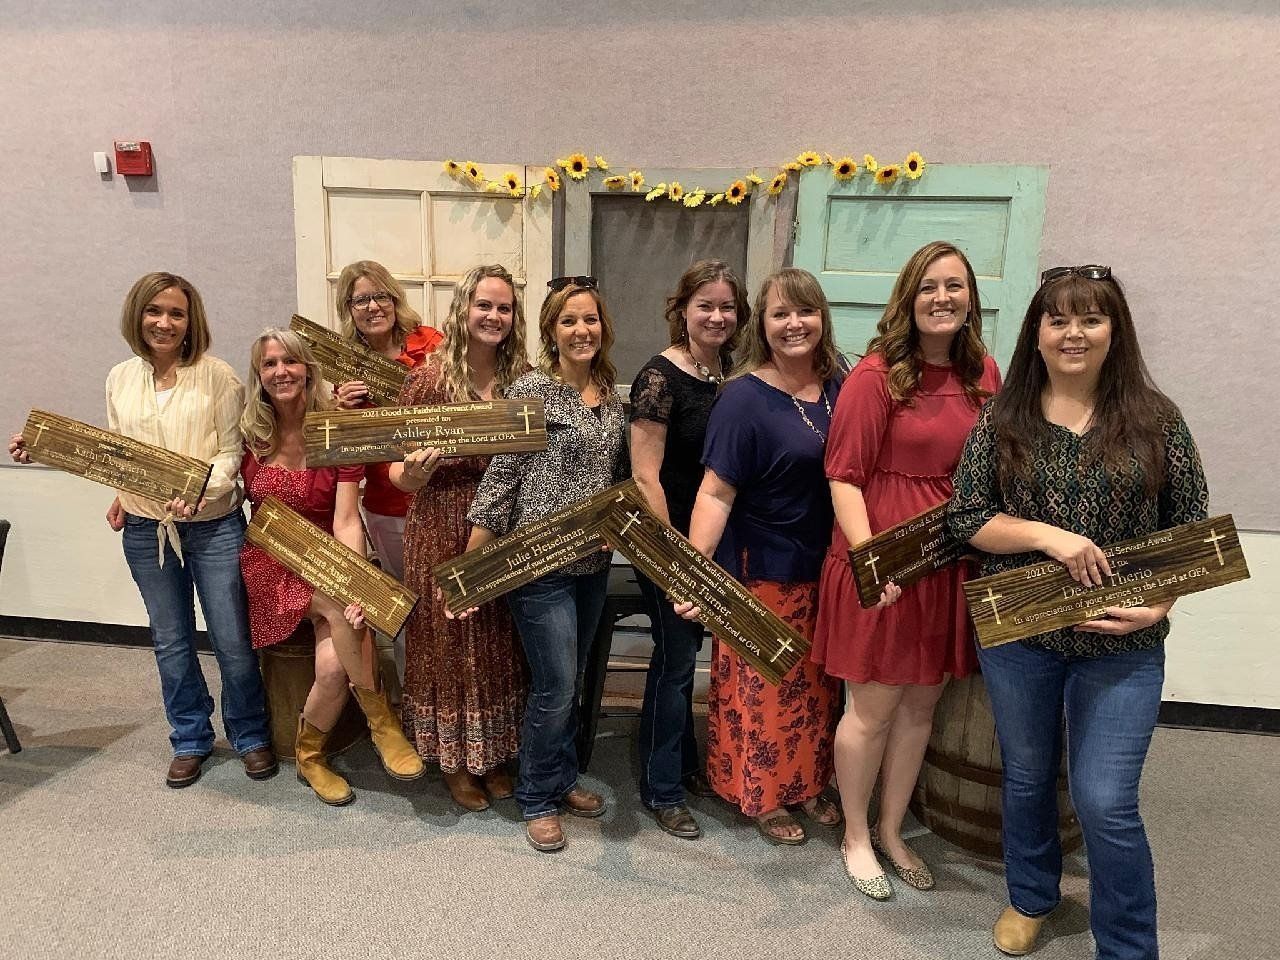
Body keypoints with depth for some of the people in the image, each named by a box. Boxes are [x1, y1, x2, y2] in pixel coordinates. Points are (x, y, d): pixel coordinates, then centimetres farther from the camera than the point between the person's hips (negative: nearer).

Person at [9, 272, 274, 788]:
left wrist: (200, 490, -26)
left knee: (233, 640, 3)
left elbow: (232, 454, -8)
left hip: (213, 526, -4)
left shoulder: (217, 376, -7)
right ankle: (190, 740, 33)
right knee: (171, 642, 15)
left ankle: (250, 735, 26)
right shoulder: (120, 379, 6)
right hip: (145, 531, 4)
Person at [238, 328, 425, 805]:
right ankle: (381, 721, -14)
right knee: (341, 610, -32)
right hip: (271, 563, 0)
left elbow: (346, 520, -13)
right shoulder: (249, 434, 0)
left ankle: (309, 756, 6)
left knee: (334, 664, -24)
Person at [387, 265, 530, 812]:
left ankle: (495, 754, 35)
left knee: (501, 645, 13)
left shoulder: (525, 380, 3)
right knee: (450, 644, 9)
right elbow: (402, 477, -4)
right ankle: (454, 760, 31)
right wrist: (414, 470, -25)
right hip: (444, 535, -3)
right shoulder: (429, 379, -7)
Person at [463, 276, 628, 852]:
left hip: (593, 564, 6)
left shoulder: (611, 398, 9)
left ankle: (563, 779, 37)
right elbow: (499, 477, -13)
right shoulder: (531, 390, -10)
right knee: (556, 687, 0)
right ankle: (537, 799, 22)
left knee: (572, 681, 18)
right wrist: (471, 563, -14)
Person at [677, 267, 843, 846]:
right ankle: (762, 797, 30)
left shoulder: (840, 389, 3)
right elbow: (716, 492, -19)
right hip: (763, 570, -6)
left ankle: (808, 784, 40)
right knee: (762, 687, 8)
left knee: (817, 684, 19)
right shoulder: (744, 398, -15)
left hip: (826, 567, 6)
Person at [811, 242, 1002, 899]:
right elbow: (843, 476, -13)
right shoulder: (876, 375, -11)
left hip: (953, 566, 6)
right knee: (873, 709, 7)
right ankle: (856, 837, 30)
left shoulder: (985, 374, 6)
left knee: (922, 704, 17)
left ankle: (891, 831, 37)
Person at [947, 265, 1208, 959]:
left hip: (1122, 642, -1)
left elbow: (1193, 528, 2)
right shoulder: (1002, 420, -2)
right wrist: (1048, 536, -18)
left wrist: (1160, 605, -12)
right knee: (1026, 778, 19)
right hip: (1018, 633, 2)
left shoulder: (1155, 420, -2)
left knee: (1105, 802, -4)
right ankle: (1030, 898, 45)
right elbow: (965, 516, -4)